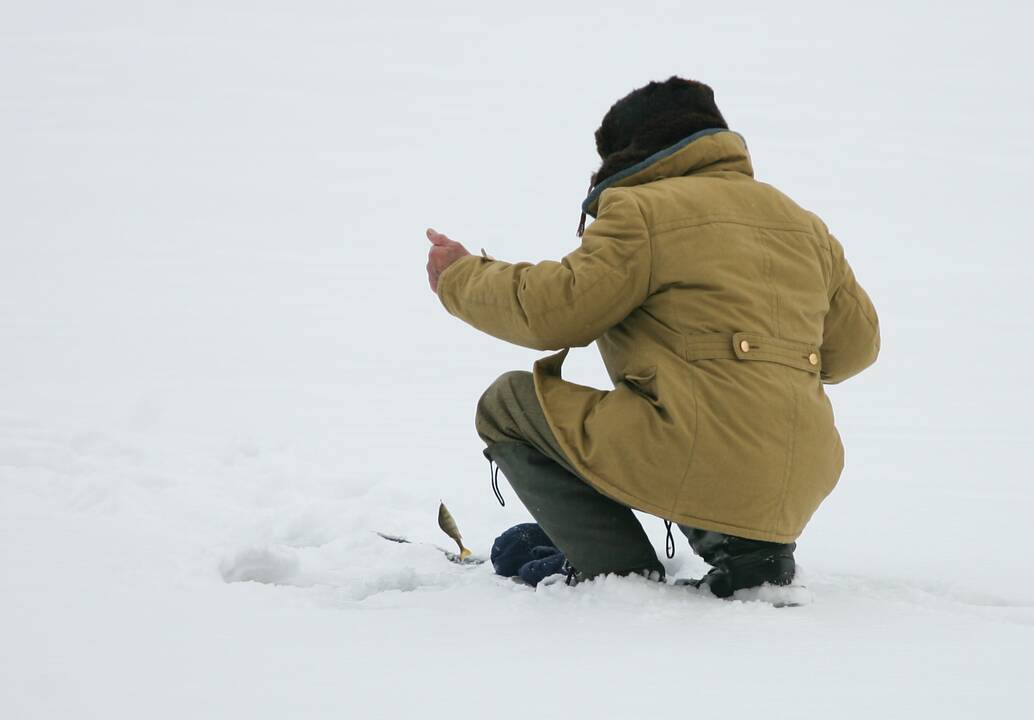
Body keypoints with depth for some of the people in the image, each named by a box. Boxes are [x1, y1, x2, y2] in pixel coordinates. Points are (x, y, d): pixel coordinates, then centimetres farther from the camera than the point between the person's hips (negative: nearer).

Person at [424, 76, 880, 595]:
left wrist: (460, 278, 11)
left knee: (507, 406, 10)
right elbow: (856, 344, 24)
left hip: (700, 464, -7)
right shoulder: (804, 224, 20)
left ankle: (627, 578, -1)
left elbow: (553, 310, -6)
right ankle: (744, 544, 10)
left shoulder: (643, 209, -2)